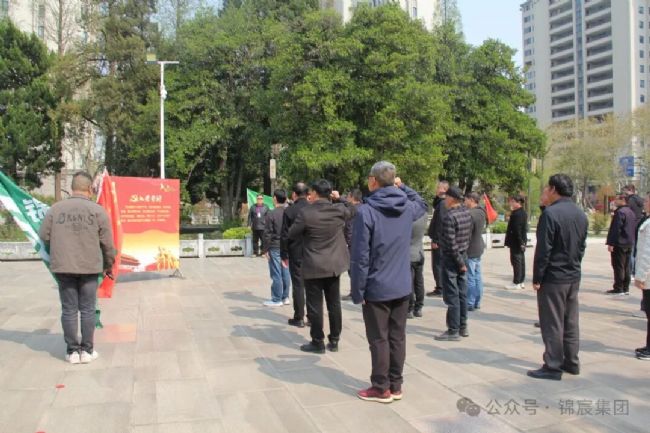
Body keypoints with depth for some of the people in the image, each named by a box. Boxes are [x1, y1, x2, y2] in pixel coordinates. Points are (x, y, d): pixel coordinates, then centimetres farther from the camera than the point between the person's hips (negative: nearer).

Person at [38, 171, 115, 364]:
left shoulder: (55, 209, 0)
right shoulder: (97, 211, -5)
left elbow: (44, 236, 4)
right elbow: (107, 243, -3)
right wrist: (108, 265, 12)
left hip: (63, 268, 2)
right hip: (89, 268, -1)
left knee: (69, 310, 9)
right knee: (87, 310, 8)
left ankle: (72, 351, 14)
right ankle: (87, 350, 14)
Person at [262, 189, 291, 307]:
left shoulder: (271, 214, -12)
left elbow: (267, 234, -11)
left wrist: (265, 249, -4)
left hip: (275, 247, -5)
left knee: (276, 274, -1)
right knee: (286, 272, 11)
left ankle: (276, 299, 4)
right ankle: (285, 297, 18)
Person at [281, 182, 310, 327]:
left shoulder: (289, 210, -10)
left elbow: (285, 235, -8)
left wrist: (284, 255, 1)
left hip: (296, 253, -3)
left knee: (298, 285, 4)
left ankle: (299, 318, 7)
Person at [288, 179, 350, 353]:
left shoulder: (306, 213, -16)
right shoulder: (339, 210, -4)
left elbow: (292, 235, -6)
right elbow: (349, 213, 20)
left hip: (314, 267, -5)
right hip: (334, 265, 5)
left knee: (315, 306, 5)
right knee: (334, 304, 13)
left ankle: (318, 342, 11)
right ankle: (334, 341, 21)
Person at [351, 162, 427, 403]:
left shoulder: (366, 211, -17)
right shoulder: (408, 208, 0)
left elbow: (360, 256, -17)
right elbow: (422, 205, 28)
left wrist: (358, 291, -9)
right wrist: (402, 187, 19)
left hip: (377, 289, -5)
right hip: (402, 288, 6)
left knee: (379, 339, 5)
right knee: (398, 337, 13)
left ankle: (381, 388, 15)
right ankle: (396, 385, 23)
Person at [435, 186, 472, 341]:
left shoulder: (450, 217, -19)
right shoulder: (467, 213, 5)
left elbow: (451, 243, -21)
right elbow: (468, 235, 11)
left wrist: (460, 262, -14)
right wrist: (462, 260, 14)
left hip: (451, 259, -8)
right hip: (463, 256, 8)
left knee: (451, 295, -2)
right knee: (462, 293, 13)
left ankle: (453, 331, 3)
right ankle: (463, 327, 22)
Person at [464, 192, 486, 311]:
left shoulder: (470, 214, -21)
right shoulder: (481, 212, 8)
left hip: (470, 249, -9)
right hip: (479, 247, 9)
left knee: (470, 277, -3)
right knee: (477, 276, 13)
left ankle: (470, 303, 2)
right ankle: (477, 302, 20)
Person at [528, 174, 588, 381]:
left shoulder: (550, 214, -17)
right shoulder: (581, 215, 8)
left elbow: (543, 250, -18)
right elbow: (582, 246, 13)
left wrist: (537, 278, -11)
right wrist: (574, 267, 19)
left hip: (553, 278, -8)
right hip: (574, 277, 8)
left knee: (552, 324, -1)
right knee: (570, 322, 15)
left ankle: (553, 367, 4)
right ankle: (571, 362, 23)